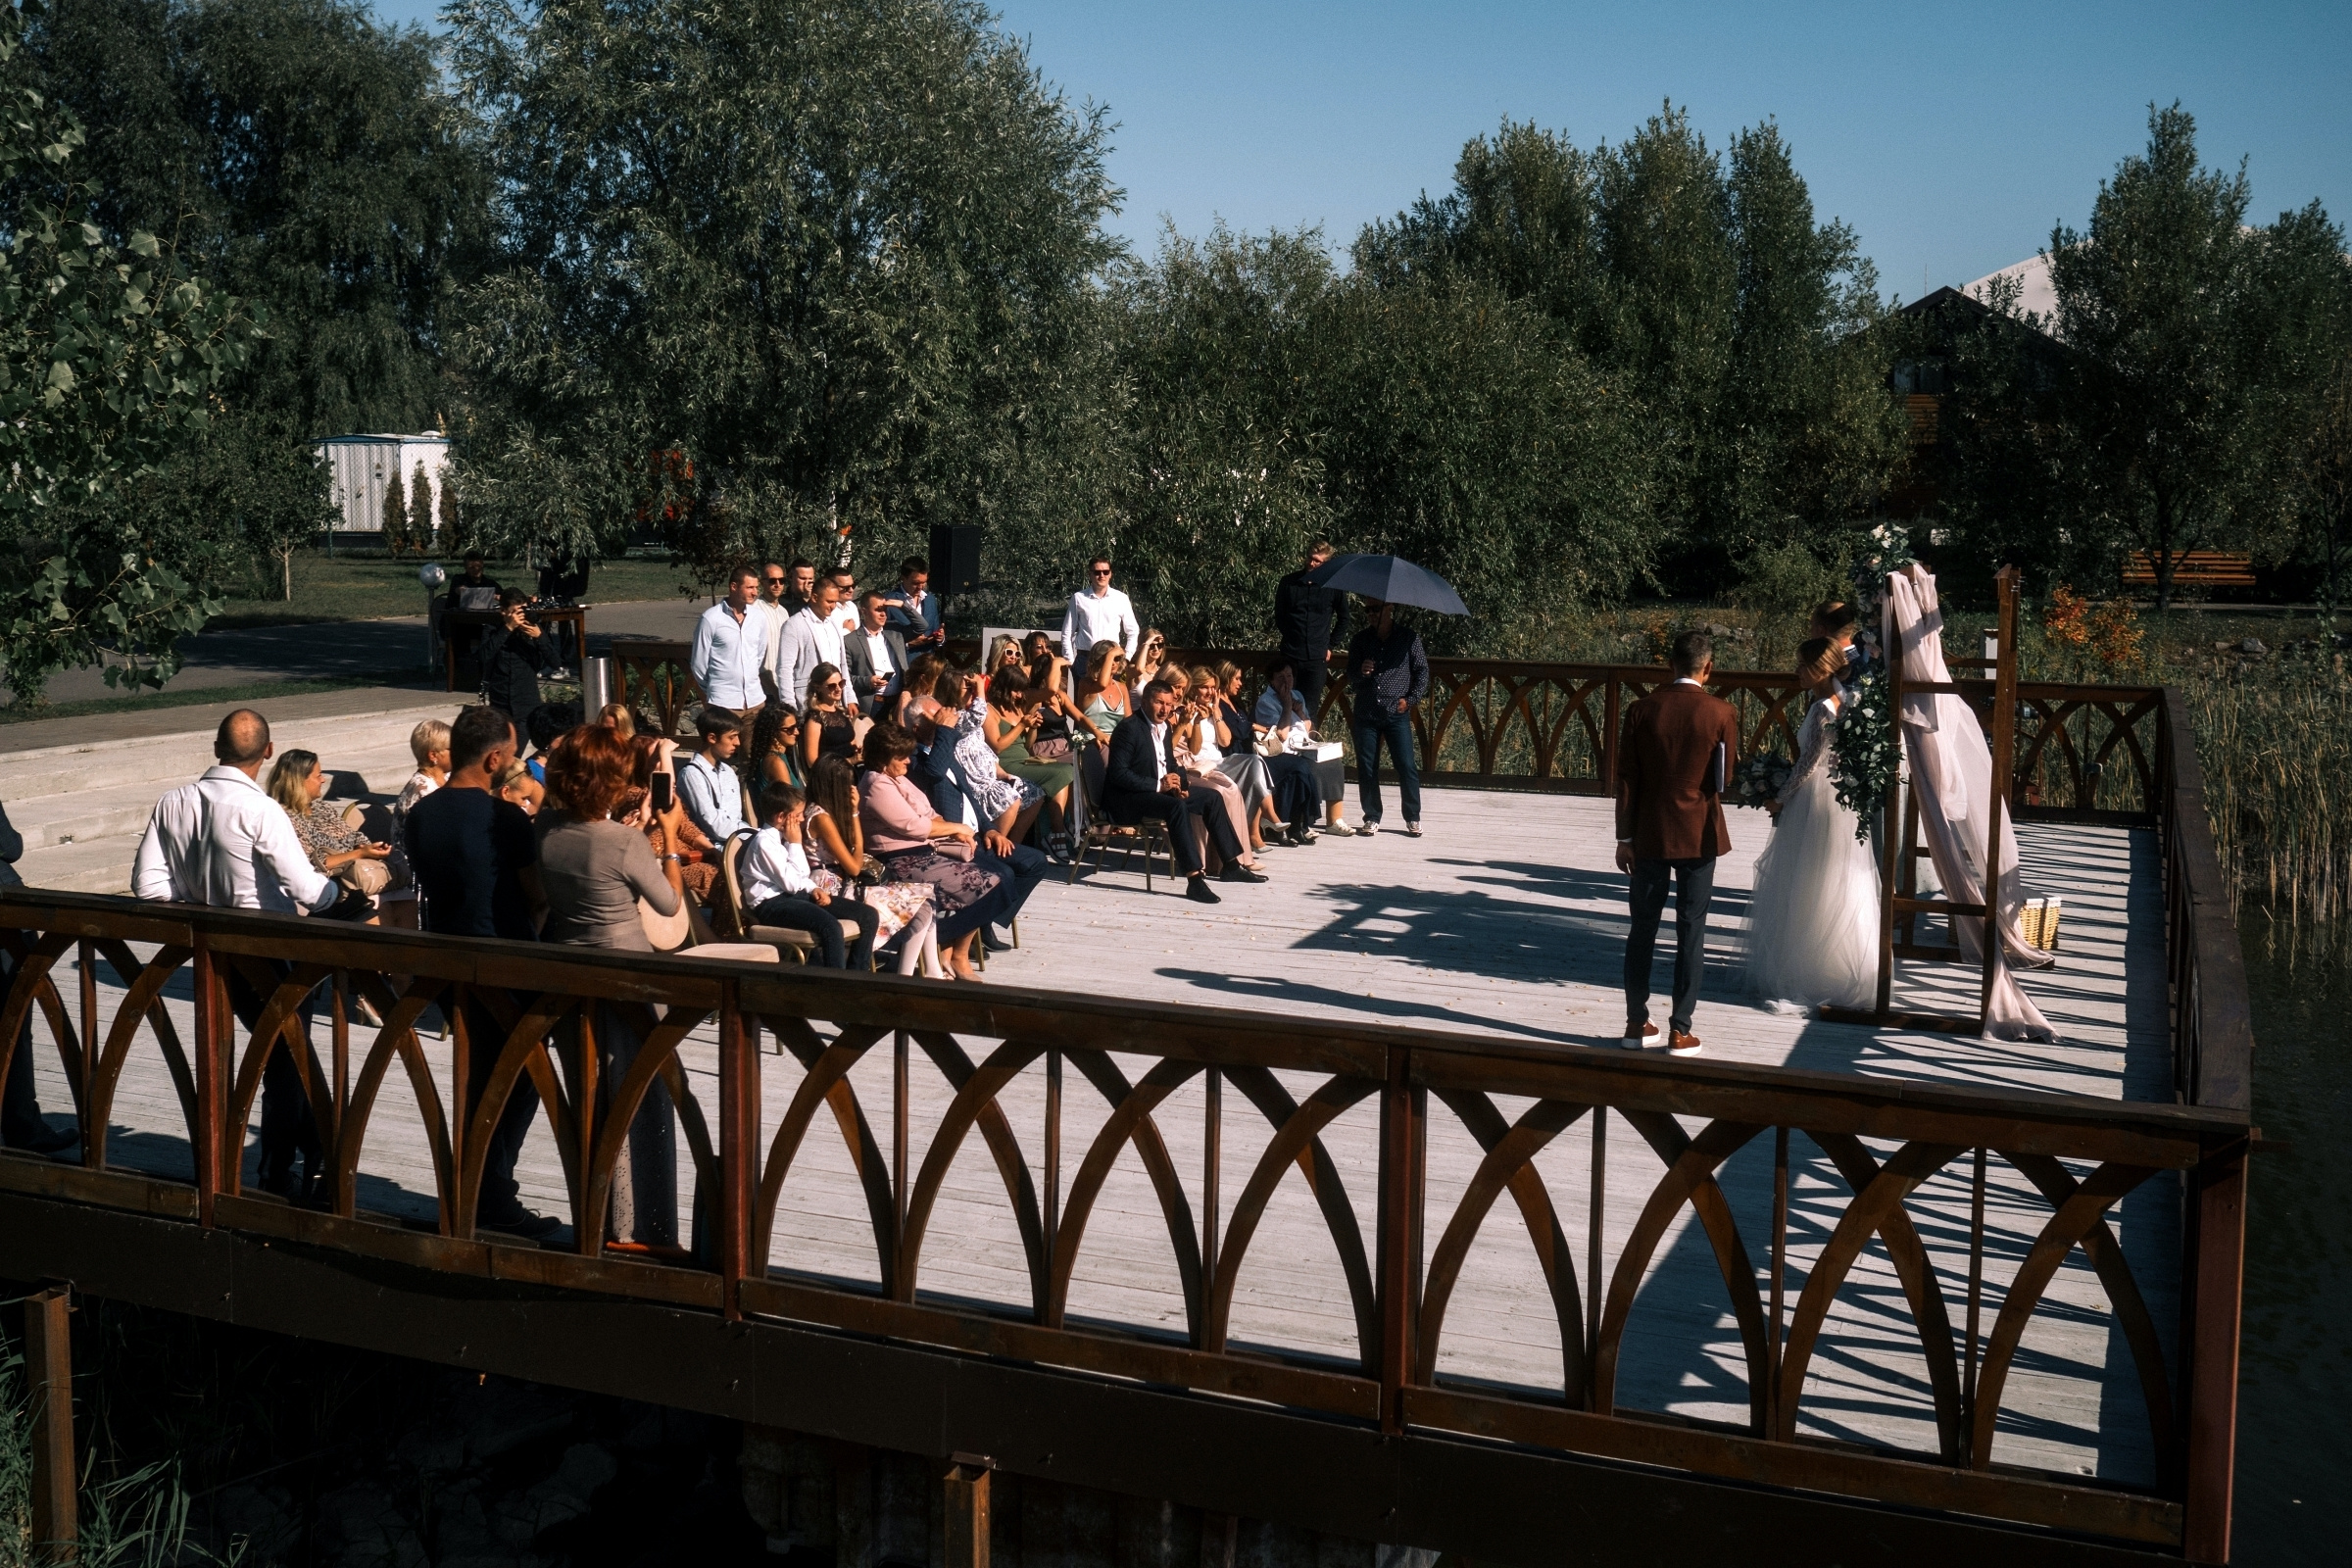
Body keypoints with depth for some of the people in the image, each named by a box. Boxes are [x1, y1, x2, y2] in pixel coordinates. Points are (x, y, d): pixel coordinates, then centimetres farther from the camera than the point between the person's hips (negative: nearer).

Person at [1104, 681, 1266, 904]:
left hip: (1159, 790, 10)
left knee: (1210, 798, 5)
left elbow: (1170, 764, 22)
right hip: (1128, 798, -10)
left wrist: (1179, 785, -1)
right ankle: (1194, 880, -39)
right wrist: (1158, 785, -26)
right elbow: (1118, 773, -22)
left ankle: (1232, 865, 10)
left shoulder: (1163, 727, 11)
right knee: (1177, 806, -34)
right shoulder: (1129, 728, -16)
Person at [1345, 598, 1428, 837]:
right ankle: (1372, 819, 13)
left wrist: (1411, 699, -4)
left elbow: (1422, 669, 5)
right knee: (1366, 768, 3)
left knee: (1406, 767, -4)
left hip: (1397, 713, -3)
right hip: (1366, 714, 3)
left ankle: (1413, 819, 8)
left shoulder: (1409, 637, 3)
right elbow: (1350, 673, 13)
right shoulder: (1361, 640, 9)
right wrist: (1361, 672, -10)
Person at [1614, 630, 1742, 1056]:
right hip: (1699, 835, -2)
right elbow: (1726, 777, 0)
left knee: (1642, 930, 11)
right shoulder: (1722, 713, -8)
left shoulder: (1642, 710, -4)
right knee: (1690, 934, 4)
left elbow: (1626, 778, -2)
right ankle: (1680, 1031, 6)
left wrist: (1624, 837, 4)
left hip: (1648, 835, 2)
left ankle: (1636, 1023, 17)